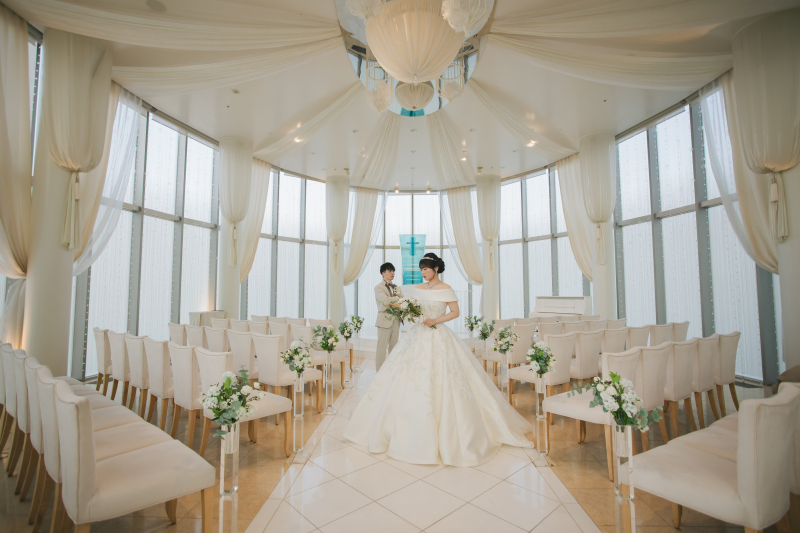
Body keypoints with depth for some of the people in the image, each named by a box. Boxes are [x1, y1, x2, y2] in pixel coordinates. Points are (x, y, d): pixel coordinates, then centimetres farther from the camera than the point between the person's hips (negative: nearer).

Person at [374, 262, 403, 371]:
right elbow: (385, 300, -18)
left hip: (395, 321, 6)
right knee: (382, 347, -2)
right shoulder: (379, 287, -2)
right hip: (384, 320, -6)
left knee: (394, 347, 8)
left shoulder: (397, 288, 17)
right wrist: (398, 298, -7)